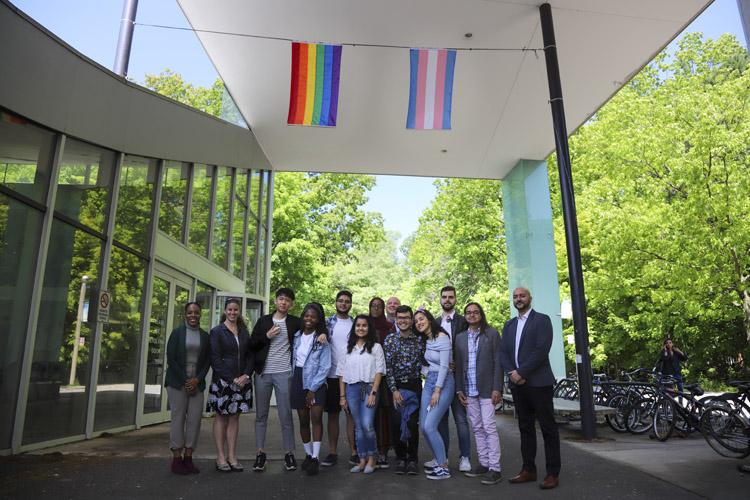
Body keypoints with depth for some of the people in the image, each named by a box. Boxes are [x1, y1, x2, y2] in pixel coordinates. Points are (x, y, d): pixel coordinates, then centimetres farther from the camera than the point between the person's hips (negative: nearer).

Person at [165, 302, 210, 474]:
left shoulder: (205, 336, 8)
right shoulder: (177, 333, 1)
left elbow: (207, 361, 7)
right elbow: (171, 359, -4)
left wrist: (197, 379, -7)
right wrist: (185, 381, -9)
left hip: (197, 383, 3)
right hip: (177, 382, -3)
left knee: (195, 419, 0)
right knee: (178, 418, -1)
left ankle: (188, 457, 10)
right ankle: (177, 458, 8)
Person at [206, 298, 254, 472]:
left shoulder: (244, 332, 11)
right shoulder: (217, 331, -1)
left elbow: (250, 356, 11)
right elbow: (215, 359, -8)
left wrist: (246, 375, -5)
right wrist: (231, 379, -13)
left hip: (241, 381, 4)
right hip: (222, 381, -4)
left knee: (234, 417, 7)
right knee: (221, 417, 2)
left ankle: (231, 456, 13)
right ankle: (221, 457, 10)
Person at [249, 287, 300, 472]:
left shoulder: (295, 322, 4)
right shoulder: (263, 321, 8)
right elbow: (252, 344, 7)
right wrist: (267, 336, -8)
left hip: (284, 373, -2)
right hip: (263, 373, 2)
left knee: (286, 415, 1)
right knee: (261, 415, 7)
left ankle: (289, 453, 11)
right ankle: (260, 453, 17)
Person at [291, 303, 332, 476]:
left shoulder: (322, 339, -5)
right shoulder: (297, 336, 6)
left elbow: (325, 367, -8)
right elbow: (293, 358, 13)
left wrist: (313, 389, -12)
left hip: (316, 382, -3)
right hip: (298, 380, 4)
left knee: (316, 417, -14)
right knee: (303, 420, 8)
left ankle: (315, 458, -9)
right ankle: (308, 454, 20)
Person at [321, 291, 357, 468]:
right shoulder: (327, 323, 5)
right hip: (332, 375, 1)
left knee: (351, 414, 3)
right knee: (332, 415, 7)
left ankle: (354, 452, 11)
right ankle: (332, 452, 15)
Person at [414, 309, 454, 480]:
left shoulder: (442, 337, -13)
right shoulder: (427, 341, 12)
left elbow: (444, 366, -17)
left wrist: (437, 391, -17)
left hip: (443, 383, -8)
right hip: (429, 382, 8)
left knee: (429, 426, -12)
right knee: (423, 426, 4)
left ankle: (443, 467, 2)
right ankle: (439, 461, 21)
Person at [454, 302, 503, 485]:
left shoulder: (491, 333, -1)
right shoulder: (460, 337, 10)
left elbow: (498, 361, -4)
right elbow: (458, 364, 10)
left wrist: (497, 388, -10)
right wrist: (459, 389, 5)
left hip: (487, 388, -4)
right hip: (468, 389, 4)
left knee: (489, 427, -5)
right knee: (477, 429, 10)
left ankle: (494, 468, 2)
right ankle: (483, 464, 18)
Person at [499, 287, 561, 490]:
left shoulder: (542, 320, -2)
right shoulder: (509, 325, 16)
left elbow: (541, 350, -14)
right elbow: (503, 352, 10)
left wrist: (521, 372, -15)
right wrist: (512, 372, -8)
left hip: (538, 382, -6)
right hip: (517, 383, 6)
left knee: (548, 428, 1)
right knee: (525, 428, 11)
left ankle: (553, 473, 10)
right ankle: (528, 470, 19)